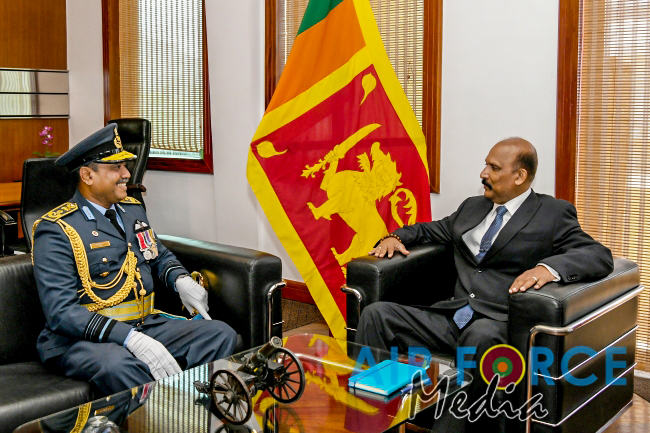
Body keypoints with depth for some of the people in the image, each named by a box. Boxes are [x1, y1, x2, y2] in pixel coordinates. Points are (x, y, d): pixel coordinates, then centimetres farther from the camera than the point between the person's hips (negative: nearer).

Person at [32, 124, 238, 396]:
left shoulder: (133, 210, 14)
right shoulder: (55, 230, -9)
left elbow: (161, 256, 31)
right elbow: (61, 311, -18)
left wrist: (181, 281, 5)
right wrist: (130, 338, -31)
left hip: (145, 324, 7)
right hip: (81, 338, -6)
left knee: (221, 335, -14)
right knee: (118, 365, -40)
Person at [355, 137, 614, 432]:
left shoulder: (554, 214, 6)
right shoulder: (472, 206, 23)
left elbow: (600, 256, -6)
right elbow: (432, 230, 36)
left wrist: (547, 267, -25)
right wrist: (396, 236, 14)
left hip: (498, 326, -5)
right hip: (451, 318, 6)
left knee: (480, 335, -41)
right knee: (376, 314, -14)